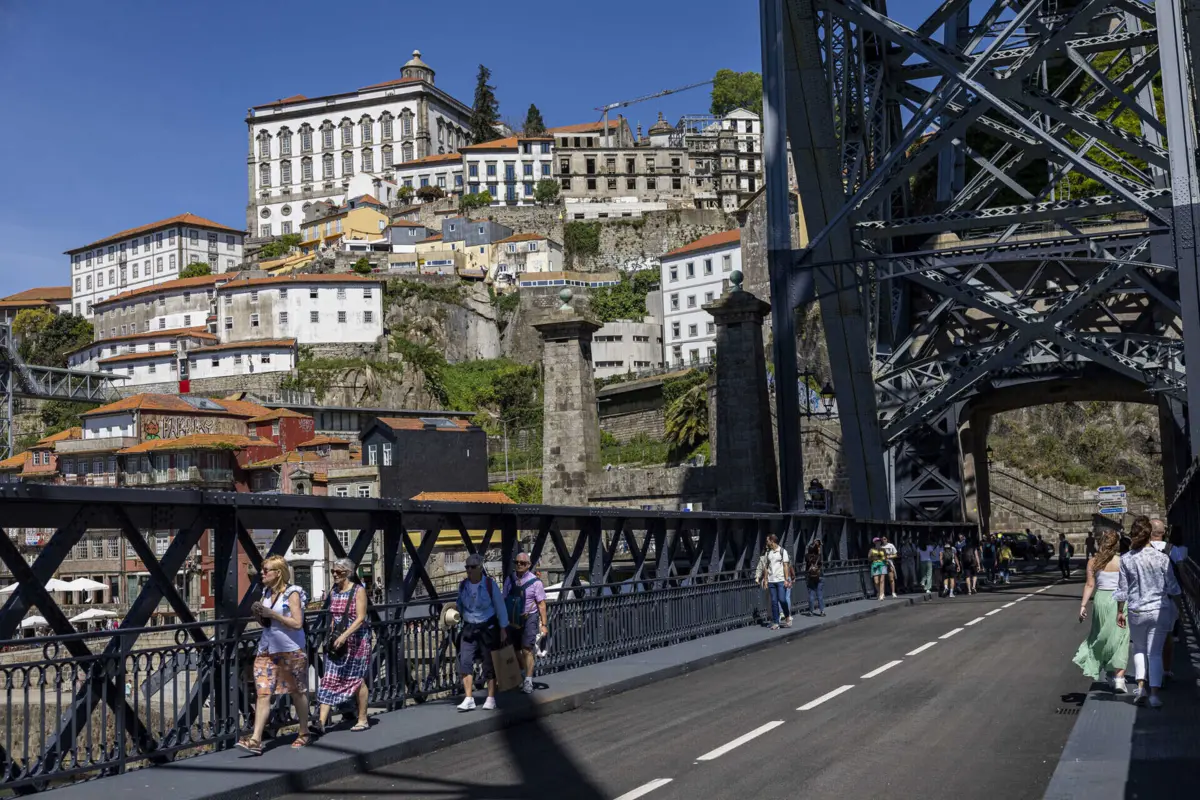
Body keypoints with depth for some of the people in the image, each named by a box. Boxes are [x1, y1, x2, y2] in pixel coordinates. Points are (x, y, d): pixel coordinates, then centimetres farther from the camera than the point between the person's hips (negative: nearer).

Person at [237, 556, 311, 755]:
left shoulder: (292, 593, -10)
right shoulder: (266, 592, 10)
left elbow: (297, 623, -17)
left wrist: (271, 614, -20)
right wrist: (258, 613, -1)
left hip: (291, 650, -6)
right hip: (267, 650, 6)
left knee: (298, 692, 8)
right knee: (263, 693, -5)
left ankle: (304, 734, 23)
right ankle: (256, 740, -10)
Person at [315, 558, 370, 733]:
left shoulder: (358, 590, -9)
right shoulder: (333, 591, 8)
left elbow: (360, 618, -16)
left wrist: (344, 636, -26)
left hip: (355, 640, -5)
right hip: (337, 641, 5)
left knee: (357, 679, 4)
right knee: (329, 679, -3)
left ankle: (363, 720, 17)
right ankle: (321, 722, -7)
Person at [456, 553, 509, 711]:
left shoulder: (489, 584, -9)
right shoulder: (463, 585, 1)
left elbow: (500, 607, -5)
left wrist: (503, 629, -6)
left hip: (488, 627, -3)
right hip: (469, 628, 3)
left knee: (489, 664, 4)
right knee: (465, 661, -10)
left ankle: (491, 699, 16)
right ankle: (468, 699, -6)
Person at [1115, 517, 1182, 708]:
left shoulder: (1126, 559, -7)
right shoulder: (1162, 558, -8)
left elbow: (1122, 589, -2)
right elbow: (1172, 587, -1)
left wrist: (1120, 611, 10)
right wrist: (1173, 605, 17)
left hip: (1136, 612, 1)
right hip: (1159, 610, 0)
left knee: (1139, 649, 20)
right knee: (1155, 652, 5)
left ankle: (1141, 686, 8)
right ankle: (1154, 694, -2)